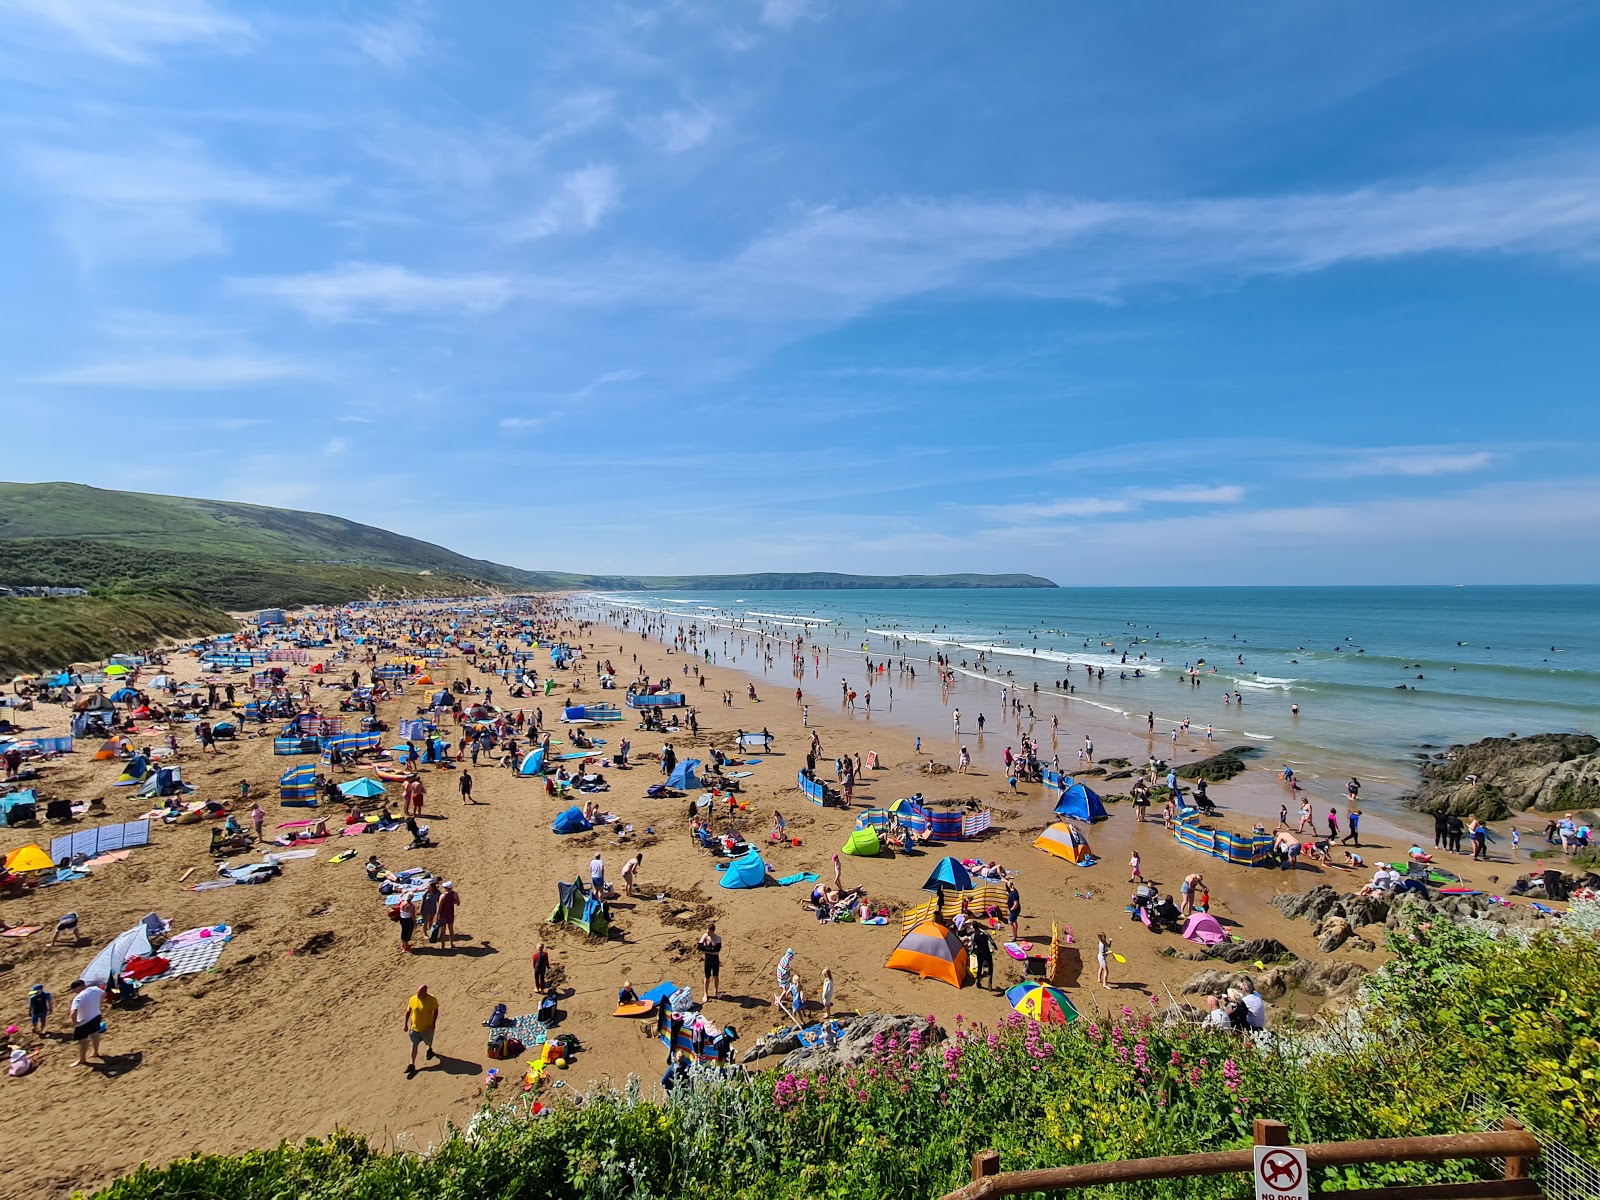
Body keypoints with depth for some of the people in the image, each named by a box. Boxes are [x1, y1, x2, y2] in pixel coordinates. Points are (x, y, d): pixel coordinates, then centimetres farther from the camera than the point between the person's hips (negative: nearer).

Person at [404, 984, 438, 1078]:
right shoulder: (412, 999, -15)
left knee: (428, 1041, 23)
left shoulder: (431, 999, -22)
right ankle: (412, 1065, 17)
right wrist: (406, 1024, 3)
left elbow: (435, 1011, -10)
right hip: (414, 1027, 1)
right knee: (414, 1045, 5)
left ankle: (430, 1049, 56)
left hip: (427, 1027, -1)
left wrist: (433, 1024, -11)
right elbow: (408, 1012, -1)